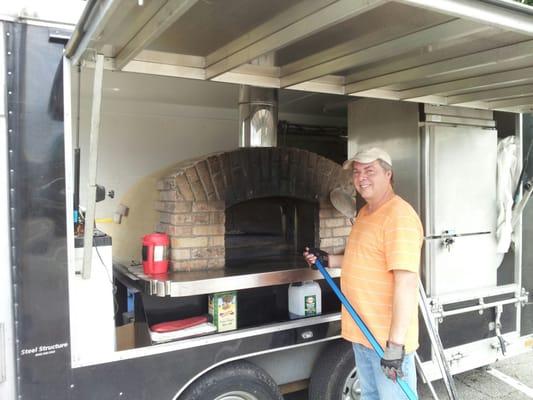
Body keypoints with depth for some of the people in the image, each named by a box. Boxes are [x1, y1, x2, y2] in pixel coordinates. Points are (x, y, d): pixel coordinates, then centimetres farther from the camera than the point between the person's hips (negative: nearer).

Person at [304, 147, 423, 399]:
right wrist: (327, 260, 15)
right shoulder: (364, 213, 12)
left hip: (388, 337, -9)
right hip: (363, 330, 9)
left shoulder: (399, 216, -20)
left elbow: (405, 282, -26)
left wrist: (396, 343, -27)